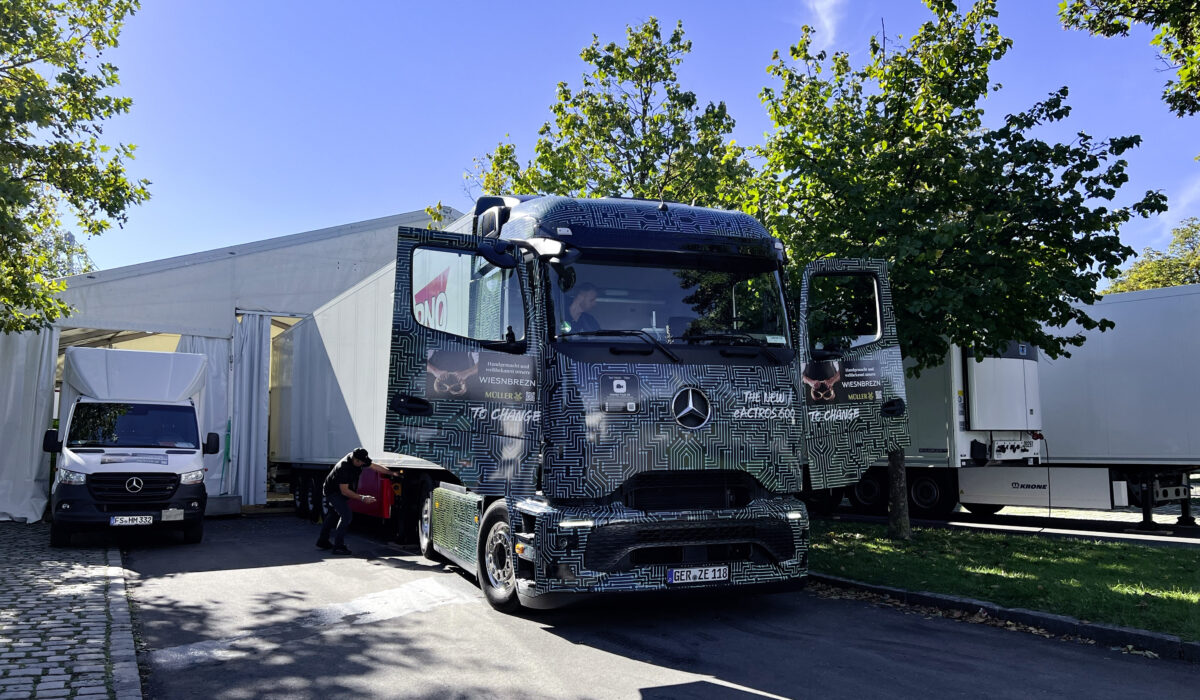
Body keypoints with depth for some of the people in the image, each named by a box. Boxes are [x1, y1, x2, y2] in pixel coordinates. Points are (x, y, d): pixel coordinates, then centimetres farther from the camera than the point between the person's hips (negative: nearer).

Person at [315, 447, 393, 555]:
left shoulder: (358, 460, -13)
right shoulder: (344, 467, -36)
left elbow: (375, 466, -2)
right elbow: (344, 491, -33)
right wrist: (362, 498, -34)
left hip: (338, 492, 10)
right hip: (333, 492, -10)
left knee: (333, 515, 23)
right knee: (346, 515, -20)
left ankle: (323, 541, 39)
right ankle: (338, 546, -18)